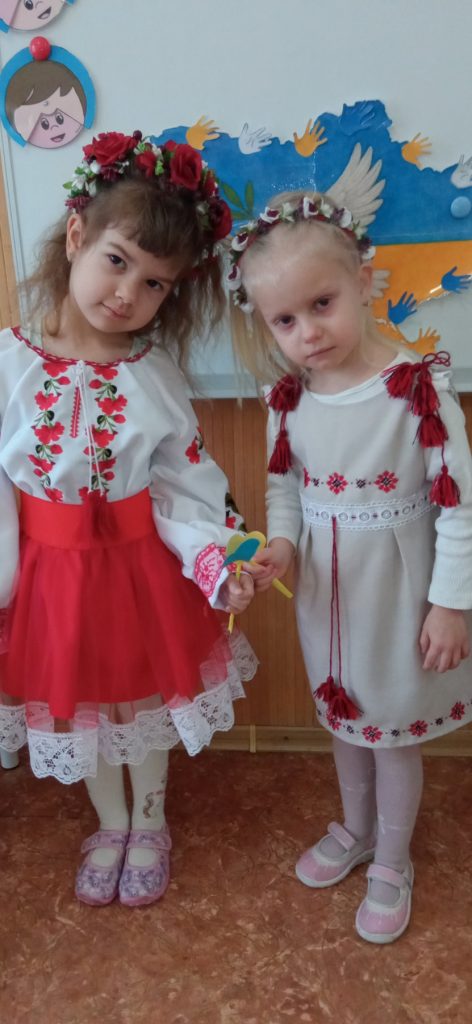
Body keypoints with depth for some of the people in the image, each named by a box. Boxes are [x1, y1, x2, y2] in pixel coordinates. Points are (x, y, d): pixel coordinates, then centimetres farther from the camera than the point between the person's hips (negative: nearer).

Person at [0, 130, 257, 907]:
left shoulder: (156, 375, -11)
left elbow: (184, 487, -11)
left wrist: (216, 562, -26)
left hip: (142, 563, 0)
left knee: (146, 697, 18)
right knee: (71, 703, 19)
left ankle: (149, 825, 48)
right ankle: (110, 826, 49)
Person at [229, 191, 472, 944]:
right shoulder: (288, 395, -7)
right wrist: (282, 543, -9)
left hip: (398, 593, -4)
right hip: (325, 591, 5)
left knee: (395, 729, 13)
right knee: (344, 716, 23)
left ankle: (392, 862, 40)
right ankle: (356, 829, 50)